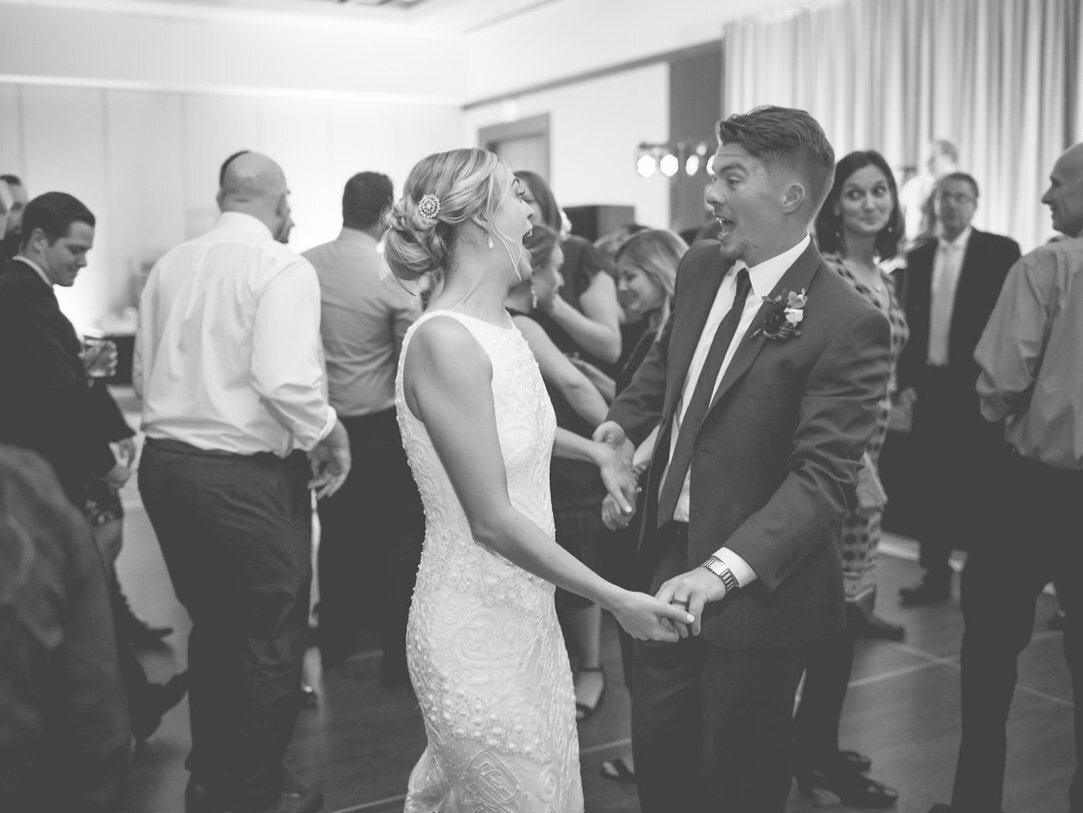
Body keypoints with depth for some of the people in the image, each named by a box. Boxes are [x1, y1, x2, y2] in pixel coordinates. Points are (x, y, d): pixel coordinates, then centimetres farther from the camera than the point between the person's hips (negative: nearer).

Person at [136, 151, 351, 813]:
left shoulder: (170, 265, 7)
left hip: (164, 461, 7)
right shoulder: (282, 268, -12)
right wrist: (331, 436, -9)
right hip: (245, 477, -7)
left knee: (212, 626, 22)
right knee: (271, 640, 9)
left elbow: (144, 374, 10)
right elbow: (285, 380, -24)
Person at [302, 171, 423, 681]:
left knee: (337, 531, 18)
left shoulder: (303, 267, -4)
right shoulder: (395, 276, -16)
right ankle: (398, 653, 12)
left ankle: (334, 643, 30)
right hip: (381, 425, -5)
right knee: (399, 535, 8)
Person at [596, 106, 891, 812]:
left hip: (757, 586, -6)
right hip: (668, 564, 6)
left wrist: (723, 570, -37)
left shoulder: (846, 324, -22)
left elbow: (822, 477, -26)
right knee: (658, 754, 20)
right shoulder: (700, 269, 1)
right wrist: (626, 418, 1)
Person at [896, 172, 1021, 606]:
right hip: (929, 383, 4)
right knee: (933, 484, 8)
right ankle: (935, 575, 17)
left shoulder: (1000, 251, -2)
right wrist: (907, 378, 4)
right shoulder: (918, 257, 11)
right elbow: (910, 322, 12)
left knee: (981, 486, 1)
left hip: (979, 386, -4)